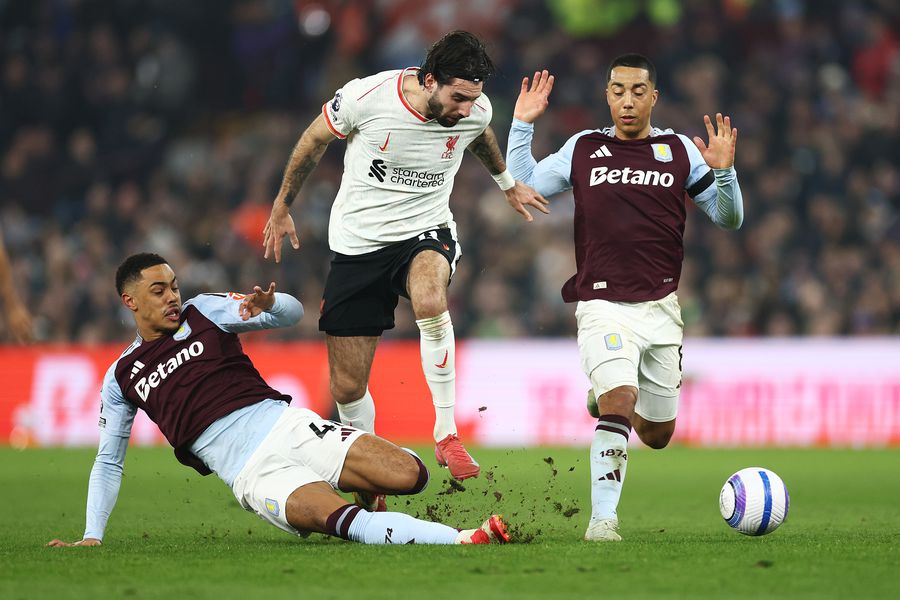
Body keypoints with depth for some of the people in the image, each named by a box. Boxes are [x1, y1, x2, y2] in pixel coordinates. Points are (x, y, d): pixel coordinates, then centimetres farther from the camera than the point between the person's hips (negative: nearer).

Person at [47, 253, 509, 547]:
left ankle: (359, 485, 15)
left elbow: (293, 312, 7)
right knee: (336, 518, -32)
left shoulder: (203, 311, 15)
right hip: (251, 475, -2)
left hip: (288, 428, 2)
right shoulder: (122, 378, 16)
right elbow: (108, 462, 23)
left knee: (410, 475, -19)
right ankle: (460, 540, -42)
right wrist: (91, 536, 12)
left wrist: (267, 304, -18)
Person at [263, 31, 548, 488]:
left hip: (427, 231, 0)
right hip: (357, 244, 0)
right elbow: (314, 141, 1)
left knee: (430, 298, -38)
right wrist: (282, 206, 12)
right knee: (347, 386, 0)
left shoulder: (475, 111, -10)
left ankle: (446, 434, -28)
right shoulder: (365, 97, -19)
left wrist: (508, 184, 35)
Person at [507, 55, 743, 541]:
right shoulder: (583, 149, 6)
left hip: (660, 307, 2)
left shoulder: (680, 151, 6)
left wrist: (724, 172, -12)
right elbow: (522, 187, 14)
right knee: (620, 400, -27)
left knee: (657, 434, 11)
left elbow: (729, 219, 6)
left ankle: (608, 394, 45)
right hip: (603, 305, -2)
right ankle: (602, 520, -24)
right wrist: (522, 124, 4)